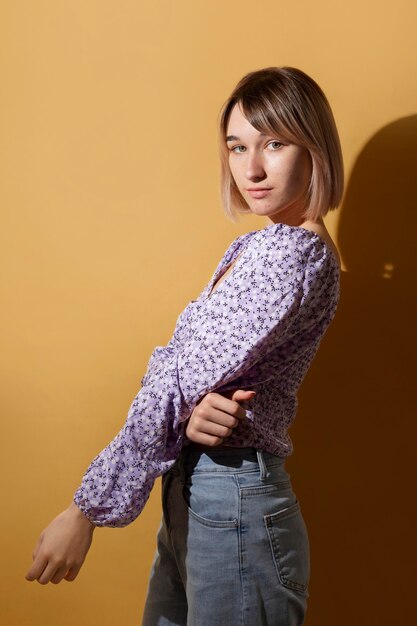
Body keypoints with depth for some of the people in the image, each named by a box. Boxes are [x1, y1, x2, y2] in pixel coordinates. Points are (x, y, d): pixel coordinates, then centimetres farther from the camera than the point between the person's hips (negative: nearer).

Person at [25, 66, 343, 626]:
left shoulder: (291, 254, -19)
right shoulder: (251, 248, 10)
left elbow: (178, 381, -21)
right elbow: (176, 363, 3)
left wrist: (85, 509, -18)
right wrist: (191, 409, -20)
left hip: (234, 508, -8)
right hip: (190, 495, 8)